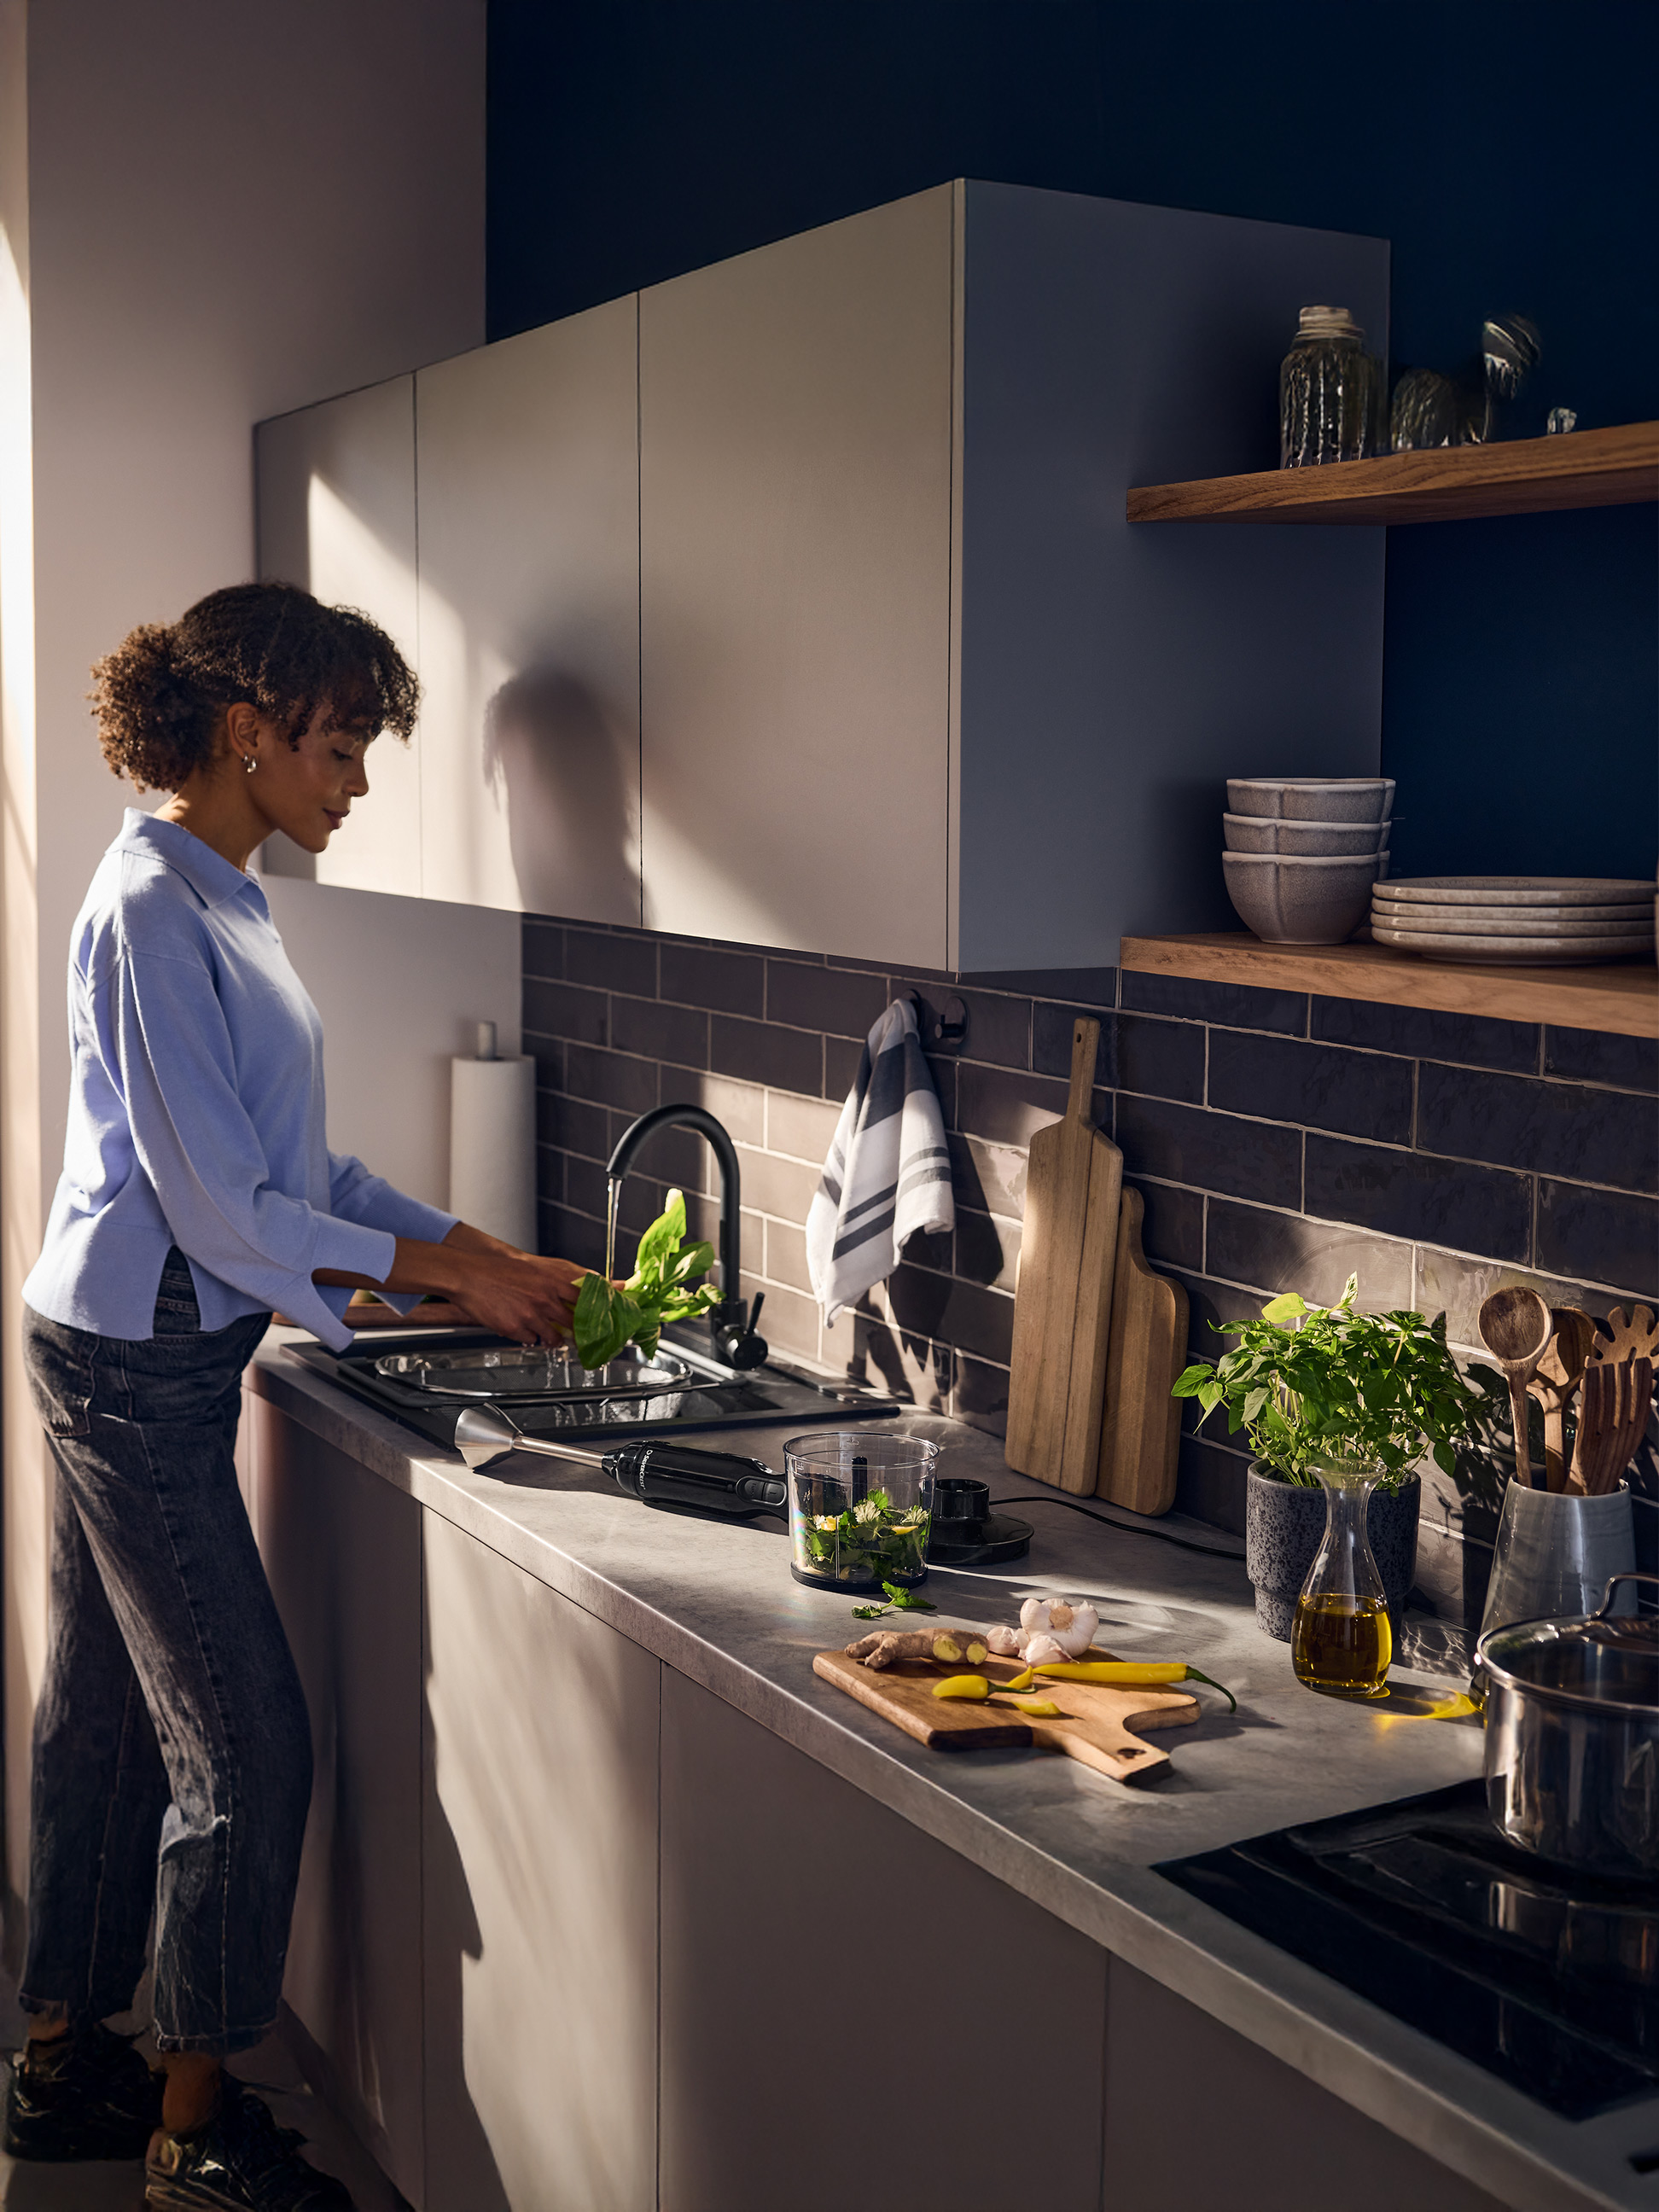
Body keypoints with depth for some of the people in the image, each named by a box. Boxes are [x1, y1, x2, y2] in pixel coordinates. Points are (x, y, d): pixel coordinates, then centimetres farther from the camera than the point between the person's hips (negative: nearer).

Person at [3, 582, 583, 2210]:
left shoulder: (212, 900, 12)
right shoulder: (153, 912, -19)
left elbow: (298, 1167, 14)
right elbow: (223, 1208, -21)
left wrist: (480, 1256, 7)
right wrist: (441, 1268, -14)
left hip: (135, 1356, 10)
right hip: (135, 1360, -10)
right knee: (244, 1743, -1)